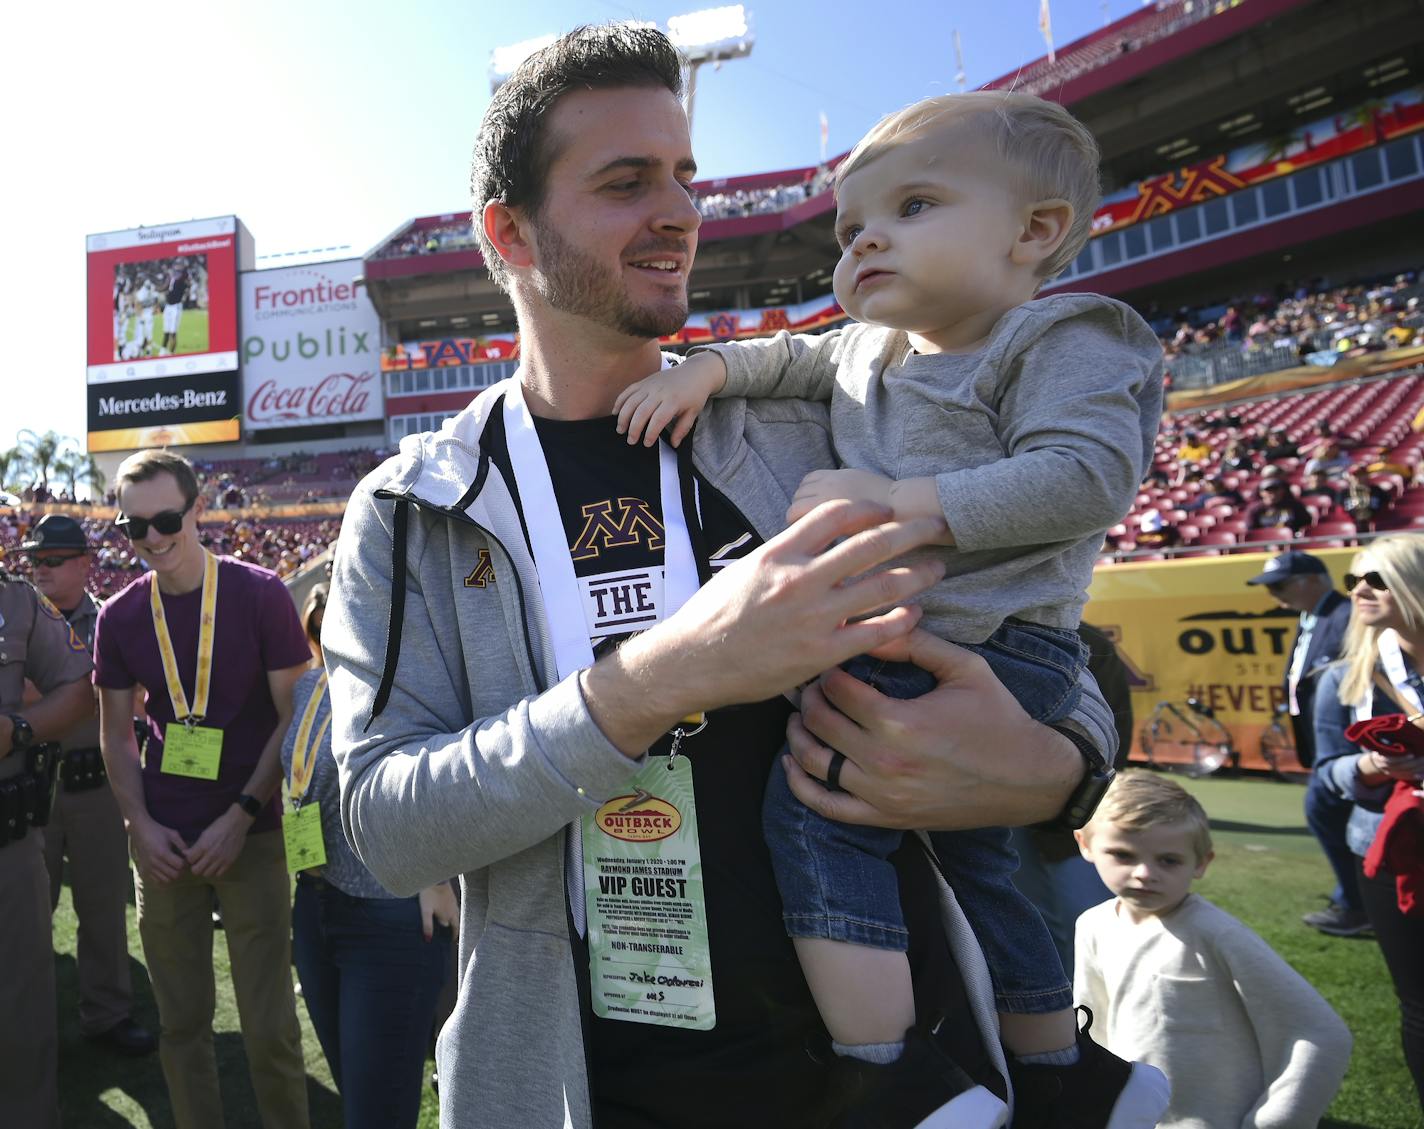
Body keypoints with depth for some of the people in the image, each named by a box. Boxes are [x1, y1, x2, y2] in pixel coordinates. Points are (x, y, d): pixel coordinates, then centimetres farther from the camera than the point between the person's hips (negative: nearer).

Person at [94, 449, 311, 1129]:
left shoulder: (259, 595, -8)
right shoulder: (120, 617, 3)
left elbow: (295, 716, -7)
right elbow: (116, 732, 11)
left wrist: (241, 818, -12)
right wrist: (141, 825, -2)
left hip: (251, 838, -3)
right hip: (163, 843, 3)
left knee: (270, 1027, 2)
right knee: (181, 1022, 14)